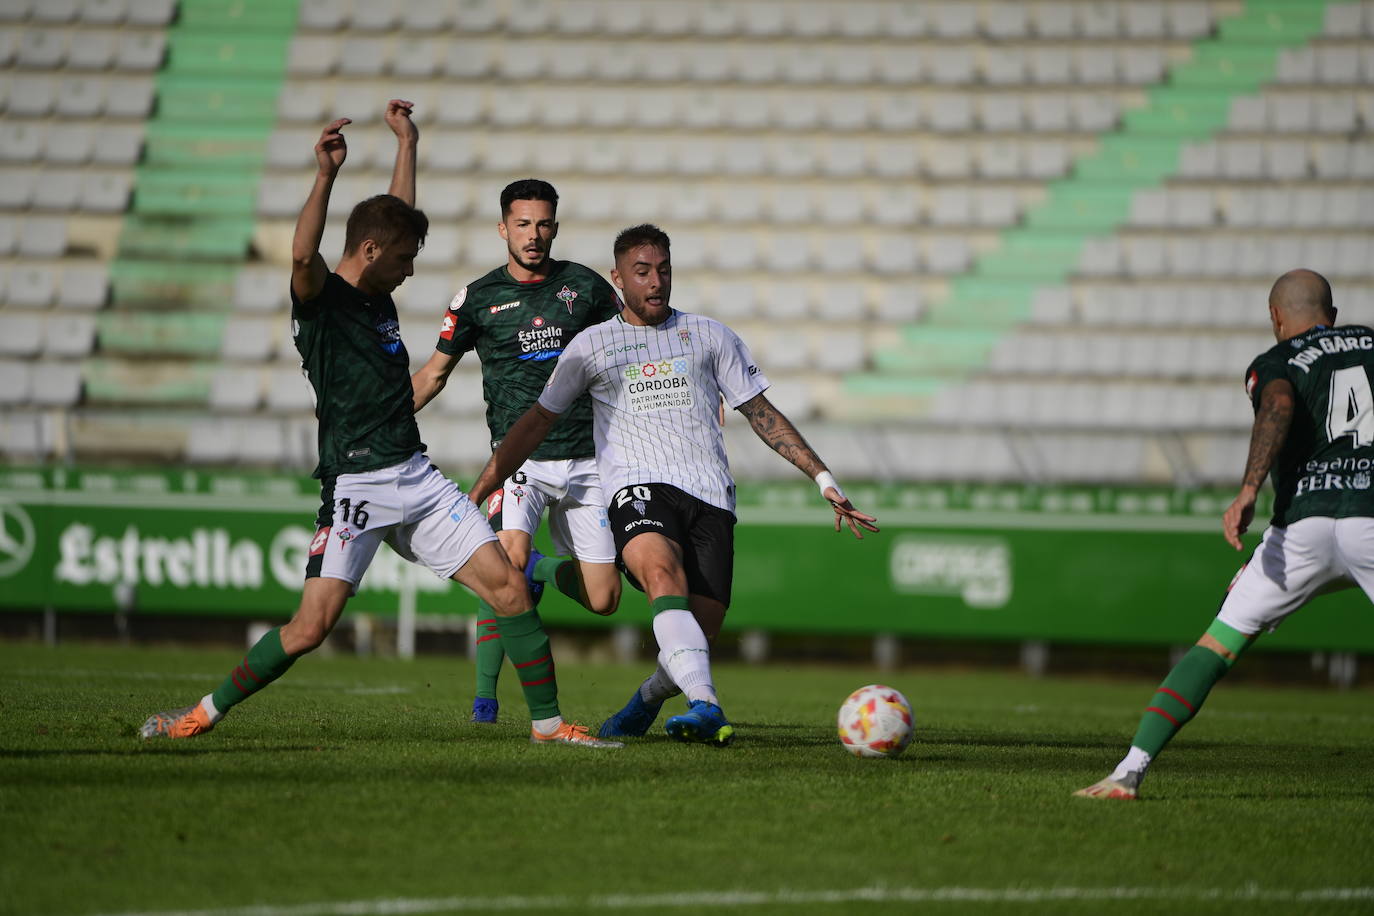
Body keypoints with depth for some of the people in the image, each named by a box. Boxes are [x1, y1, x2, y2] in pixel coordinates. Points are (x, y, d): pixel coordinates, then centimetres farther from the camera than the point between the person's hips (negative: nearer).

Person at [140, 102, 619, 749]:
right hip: (356, 484, -7)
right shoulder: (321, 300, -5)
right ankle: (207, 713, 3)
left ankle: (547, 722, 7)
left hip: (418, 478, 7)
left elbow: (400, 214, 32)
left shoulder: (379, 298, 16)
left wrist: (407, 143, 34)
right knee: (313, 625, -13)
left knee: (508, 587, -2)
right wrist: (326, 176, -37)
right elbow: (303, 255, -29)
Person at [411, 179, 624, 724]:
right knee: (508, 561, -28)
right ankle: (484, 694, -15)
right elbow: (434, 374, 12)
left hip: (586, 459, 2)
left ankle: (543, 570, 35)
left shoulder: (586, 287, 5)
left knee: (601, 599, 0)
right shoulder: (478, 298, 2)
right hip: (520, 458, -2)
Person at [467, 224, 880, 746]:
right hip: (640, 489, -2)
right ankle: (706, 708, -49)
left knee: (696, 636, -12)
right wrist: (477, 493, 15)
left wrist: (823, 479, 13)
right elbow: (538, 421, 19)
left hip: (710, 500, 2)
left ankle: (646, 702, 21)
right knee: (664, 575, -35)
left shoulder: (710, 336, 18)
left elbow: (762, 414, 20)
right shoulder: (593, 345, 15)